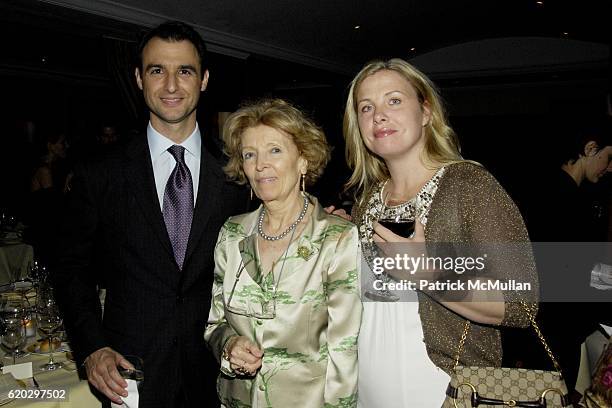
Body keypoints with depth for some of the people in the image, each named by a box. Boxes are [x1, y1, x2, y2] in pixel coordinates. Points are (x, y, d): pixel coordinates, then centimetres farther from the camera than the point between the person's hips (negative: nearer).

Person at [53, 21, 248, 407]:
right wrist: (92, 348, -9)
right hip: (128, 374, 0)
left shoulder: (234, 175, -3)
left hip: (213, 370, 1)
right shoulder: (98, 176, -4)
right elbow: (73, 269, 1)